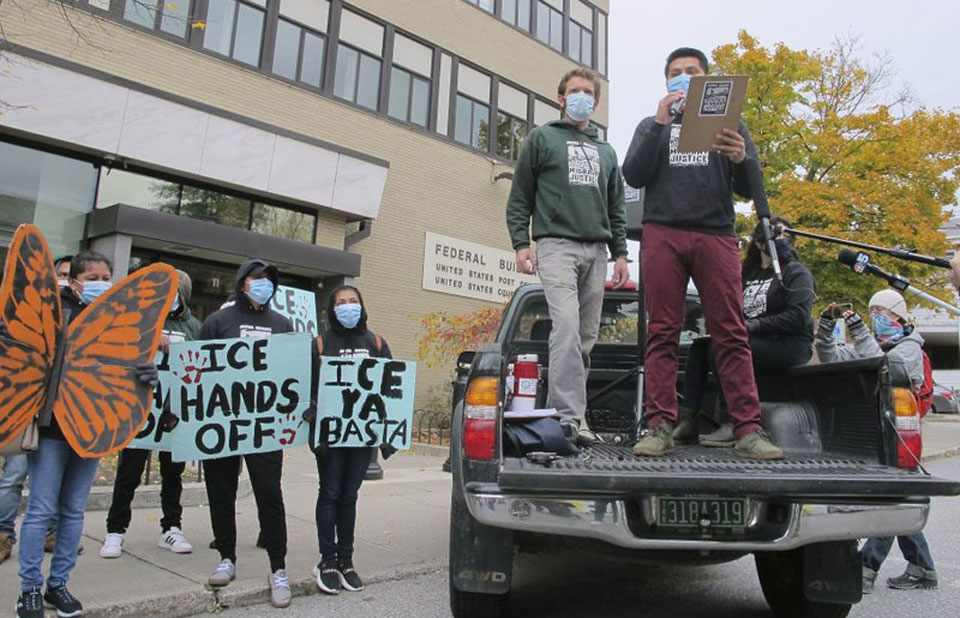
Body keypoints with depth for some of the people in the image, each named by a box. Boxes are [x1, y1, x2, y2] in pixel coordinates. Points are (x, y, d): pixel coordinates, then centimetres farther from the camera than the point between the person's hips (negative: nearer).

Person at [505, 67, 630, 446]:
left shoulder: (606, 151, 25)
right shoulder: (541, 138, 12)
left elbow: (616, 208, 23)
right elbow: (519, 197, 6)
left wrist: (620, 252, 12)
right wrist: (520, 243, -6)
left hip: (596, 251, 5)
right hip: (557, 244, -5)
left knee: (586, 336, 2)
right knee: (567, 325, -22)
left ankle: (558, 410, 9)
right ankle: (569, 414, -25)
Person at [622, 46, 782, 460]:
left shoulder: (729, 123, 20)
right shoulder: (653, 125, 22)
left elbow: (748, 190, 10)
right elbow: (633, 176, 4)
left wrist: (740, 159, -12)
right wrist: (660, 124, -6)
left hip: (716, 235, 0)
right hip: (663, 234, 0)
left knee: (731, 335, -7)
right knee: (662, 334, -4)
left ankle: (748, 429, -7)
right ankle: (660, 426, -3)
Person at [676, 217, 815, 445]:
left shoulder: (796, 272, 3)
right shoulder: (748, 273, 20)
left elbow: (798, 318, -13)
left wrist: (752, 326, -20)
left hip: (790, 346, -6)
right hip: (754, 342, 6)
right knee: (698, 347, -13)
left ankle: (732, 425, -29)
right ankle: (688, 422, -20)